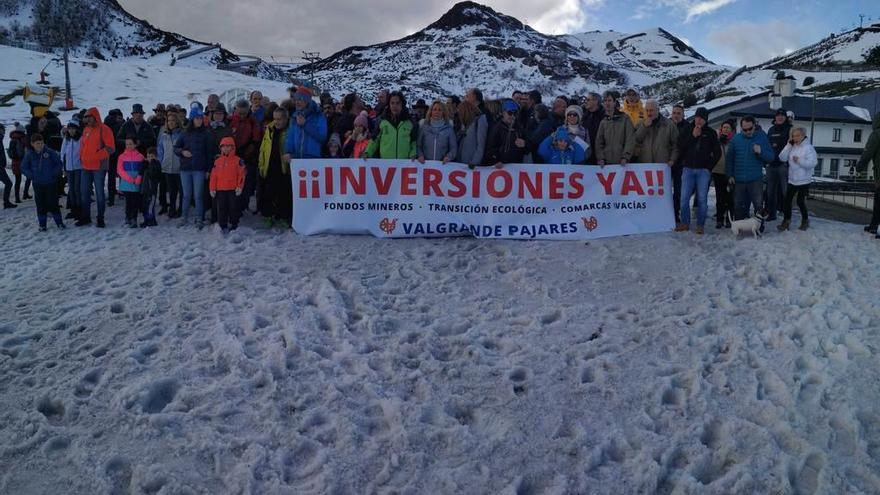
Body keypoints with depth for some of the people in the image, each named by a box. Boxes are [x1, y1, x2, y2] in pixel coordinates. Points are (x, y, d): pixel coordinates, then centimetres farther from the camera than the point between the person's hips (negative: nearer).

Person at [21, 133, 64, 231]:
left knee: (53, 202, 0)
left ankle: (59, 222, 12)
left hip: (51, 183, -2)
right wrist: (32, 175, -6)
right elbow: (23, 168, 7)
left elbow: (59, 164, 0)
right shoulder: (29, 154, -2)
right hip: (38, 184, 2)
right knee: (40, 204, 6)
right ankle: (42, 224, 15)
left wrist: (54, 173, -10)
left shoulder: (50, 152, -8)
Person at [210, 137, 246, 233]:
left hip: (233, 189, -3)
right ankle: (223, 226, 13)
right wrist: (213, 189, 4)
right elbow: (213, 176, 9)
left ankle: (233, 226, 15)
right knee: (221, 208, 5)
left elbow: (241, 175, -4)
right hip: (220, 189, 3)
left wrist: (239, 187, -10)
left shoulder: (237, 161, -1)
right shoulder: (217, 161, 9)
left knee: (233, 207, 4)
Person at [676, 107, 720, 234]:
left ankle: (700, 225, 5)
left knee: (702, 199, -1)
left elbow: (717, 152, 8)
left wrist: (709, 166, 3)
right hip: (688, 169, 1)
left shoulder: (711, 133, 5)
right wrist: (693, 136, -9)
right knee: (684, 198, -1)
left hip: (703, 171, -1)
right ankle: (685, 223, 10)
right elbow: (681, 147, -1)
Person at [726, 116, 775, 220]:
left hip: (755, 180, -2)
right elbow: (729, 159, 9)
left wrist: (761, 152, -19)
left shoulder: (762, 138, 1)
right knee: (738, 207, 10)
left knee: (758, 206, -4)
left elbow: (771, 157, 0)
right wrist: (730, 175, 3)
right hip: (739, 180, 2)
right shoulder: (736, 139, 5)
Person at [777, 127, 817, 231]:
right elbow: (782, 158, -5)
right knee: (787, 200, 3)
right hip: (792, 180, 5)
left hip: (804, 181, -5)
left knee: (800, 201, 3)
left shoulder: (809, 148, -12)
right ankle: (786, 221, 12)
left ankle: (805, 220, 23)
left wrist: (799, 160, -25)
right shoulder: (792, 147, 6)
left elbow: (813, 163, -19)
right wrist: (789, 145, -8)